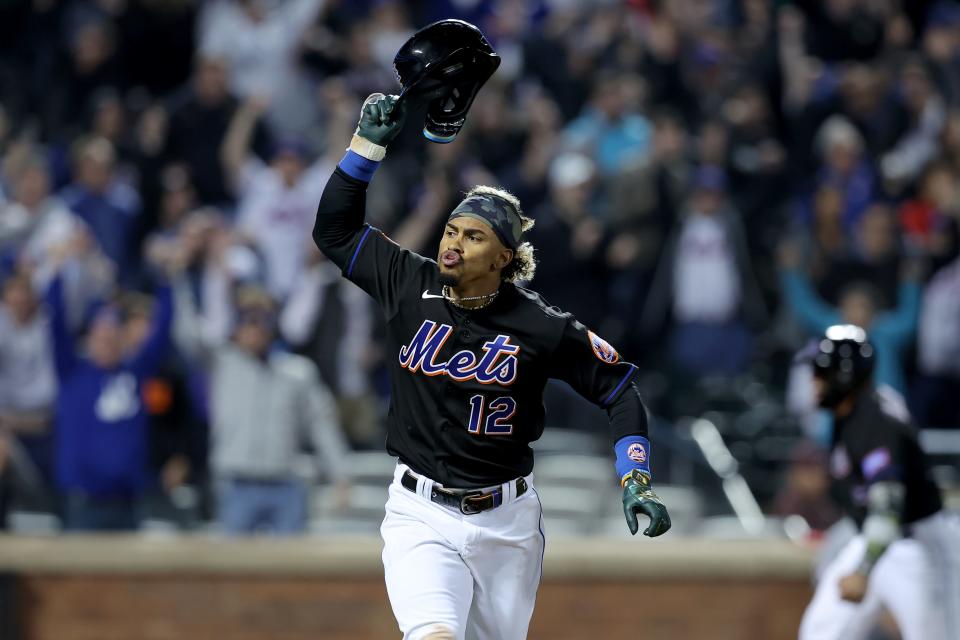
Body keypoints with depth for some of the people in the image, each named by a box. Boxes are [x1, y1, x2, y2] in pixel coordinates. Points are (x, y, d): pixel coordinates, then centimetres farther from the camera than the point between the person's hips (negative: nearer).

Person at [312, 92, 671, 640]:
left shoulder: (541, 327, -10)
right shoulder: (412, 286, -3)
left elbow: (618, 386, 0)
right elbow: (335, 230, 7)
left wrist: (635, 481, -9)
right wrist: (369, 144, -1)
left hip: (507, 523, 0)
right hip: (421, 517, 0)